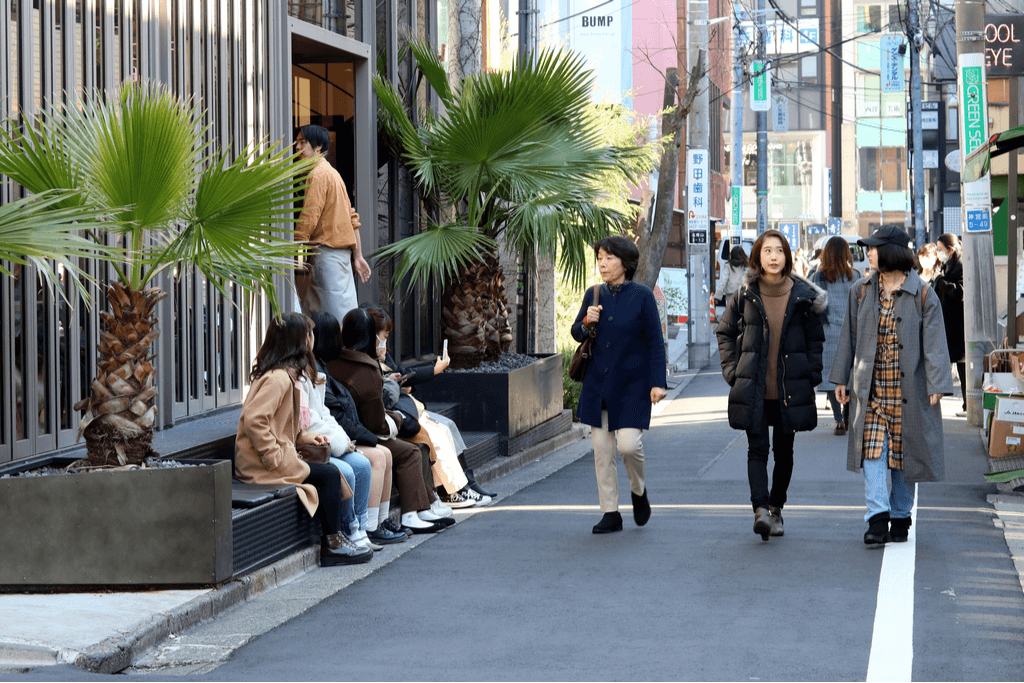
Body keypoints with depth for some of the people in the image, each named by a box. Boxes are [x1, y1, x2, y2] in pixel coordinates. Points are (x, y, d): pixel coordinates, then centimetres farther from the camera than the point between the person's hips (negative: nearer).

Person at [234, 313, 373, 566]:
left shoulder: (285, 376, 16)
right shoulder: (277, 379, -18)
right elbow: (254, 420, -28)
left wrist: (303, 436, 10)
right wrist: (276, 457, -25)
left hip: (273, 458, 10)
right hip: (260, 466, -10)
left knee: (330, 473, 3)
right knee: (329, 475, -9)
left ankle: (331, 542, 2)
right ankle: (332, 543, 1)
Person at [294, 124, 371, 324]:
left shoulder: (318, 174, -10)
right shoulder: (332, 172, 20)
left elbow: (309, 218, -18)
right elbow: (352, 218, 20)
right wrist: (358, 256, 21)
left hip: (327, 252, -10)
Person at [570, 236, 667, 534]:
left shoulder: (642, 296, -5)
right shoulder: (594, 295, 6)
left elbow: (655, 343, -4)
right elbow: (577, 334, 15)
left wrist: (658, 382, -10)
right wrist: (586, 323, -8)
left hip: (631, 384, -4)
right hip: (598, 383, 4)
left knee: (628, 443, -15)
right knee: (602, 449, 2)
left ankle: (638, 490, 15)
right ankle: (610, 513, 10)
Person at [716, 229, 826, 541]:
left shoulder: (803, 295, 2)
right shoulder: (745, 295, 2)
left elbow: (815, 338, 10)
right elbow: (725, 333, 12)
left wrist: (811, 375, 2)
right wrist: (733, 371, 3)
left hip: (790, 388, 1)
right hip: (753, 388, -1)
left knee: (784, 451, 8)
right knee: (757, 448, -10)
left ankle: (776, 508, 23)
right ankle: (760, 510, -19)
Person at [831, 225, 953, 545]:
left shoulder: (923, 294, -4)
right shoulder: (861, 291, 7)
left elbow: (933, 343, -6)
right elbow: (849, 337, 14)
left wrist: (936, 385, -13)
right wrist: (841, 379, 12)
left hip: (908, 388, -2)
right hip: (871, 387, 2)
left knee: (904, 452, 6)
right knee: (872, 449, -11)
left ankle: (900, 518, 18)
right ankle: (877, 518, -15)